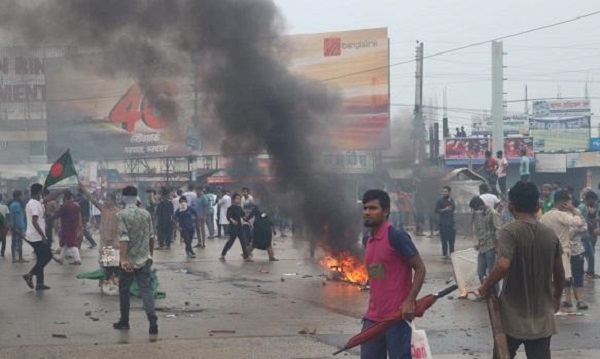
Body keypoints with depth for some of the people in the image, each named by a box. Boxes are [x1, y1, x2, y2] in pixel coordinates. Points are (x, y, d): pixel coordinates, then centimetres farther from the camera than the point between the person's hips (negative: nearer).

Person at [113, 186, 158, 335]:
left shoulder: (122, 215, -10)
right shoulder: (146, 214, 5)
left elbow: (124, 238, -19)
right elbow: (151, 237, 11)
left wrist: (123, 259, -23)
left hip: (129, 260, -3)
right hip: (144, 259, 3)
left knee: (124, 290, 12)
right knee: (146, 290, -1)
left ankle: (124, 322, 21)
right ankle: (153, 320, -18)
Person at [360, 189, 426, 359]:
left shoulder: (396, 236, -12)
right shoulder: (367, 240, 11)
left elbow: (420, 268, -12)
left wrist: (410, 301, -19)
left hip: (397, 315, -8)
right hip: (373, 317, 8)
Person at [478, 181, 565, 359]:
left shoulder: (509, 231, -15)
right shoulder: (550, 234, 2)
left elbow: (503, 265, -30)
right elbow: (559, 273, 10)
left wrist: (485, 288, -13)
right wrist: (556, 298, 27)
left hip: (513, 315, -3)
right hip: (542, 315, 4)